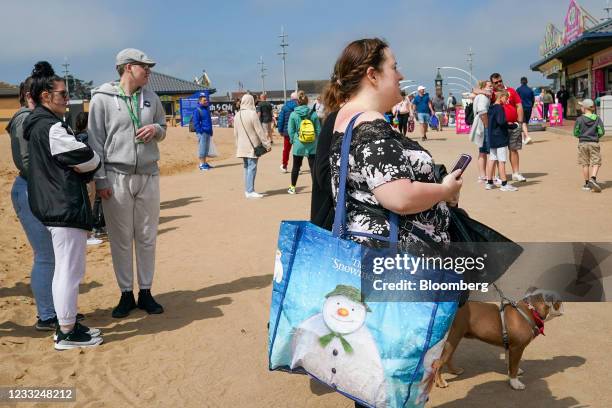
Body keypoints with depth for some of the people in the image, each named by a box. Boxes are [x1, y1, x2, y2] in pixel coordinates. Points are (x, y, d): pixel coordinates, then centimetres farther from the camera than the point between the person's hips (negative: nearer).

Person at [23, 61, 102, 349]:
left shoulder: (37, 125, 16)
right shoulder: (52, 127, -16)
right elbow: (88, 160, -17)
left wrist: (82, 170, 1)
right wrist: (94, 163, 5)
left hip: (51, 206, 11)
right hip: (65, 207, -11)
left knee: (64, 269, 17)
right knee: (70, 271, -3)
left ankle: (66, 325, 27)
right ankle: (67, 333, 6)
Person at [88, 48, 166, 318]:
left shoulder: (151, 98, 9)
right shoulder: (102, 98, -5)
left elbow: (162, 130, 19)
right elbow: (95, 141, -5)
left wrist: (156, 129, -6)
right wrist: (100, 179, -9)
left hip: (148, 175, 4)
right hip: (116, 177, -4)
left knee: (147, 237, 10)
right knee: (121, 239, 5)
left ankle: (145, 293, 22)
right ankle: (126, 294, 18)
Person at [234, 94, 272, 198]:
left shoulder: (237, 115, 7)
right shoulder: (252, 114, -15)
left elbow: (235, 133, 13)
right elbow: (260, 131, -14)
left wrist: (238, 145, 22)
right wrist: (267, 144, -8)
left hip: (242, 147, 7)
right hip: (252, 146, -7)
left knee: (247, 168, 15)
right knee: (252, 167, -4)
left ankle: (247, 190, 19)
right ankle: (250, 191, -4)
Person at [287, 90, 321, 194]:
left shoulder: (293, 114, -7)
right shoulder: (313, 113, -4)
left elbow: (291, 130, -3)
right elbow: (318, 129, 0)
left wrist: (292, 141, 11)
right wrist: (318, 141, 11)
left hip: (298, 144, 0)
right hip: (312, 145, 0)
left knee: (296, 166, 12)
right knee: (313, 166, 4)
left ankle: (292, 187, 21)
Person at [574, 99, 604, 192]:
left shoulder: (580, 119, -5)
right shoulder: (597, 119, -2)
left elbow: (575, 133, -3)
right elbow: (601, 132, -4)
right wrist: (596, 136, 15)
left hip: (582, 143, 0)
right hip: (594, 143, 0)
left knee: (585, 164, 8)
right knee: (596, 162, 5)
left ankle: (587, 184, 11)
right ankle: (593, 178, -18)